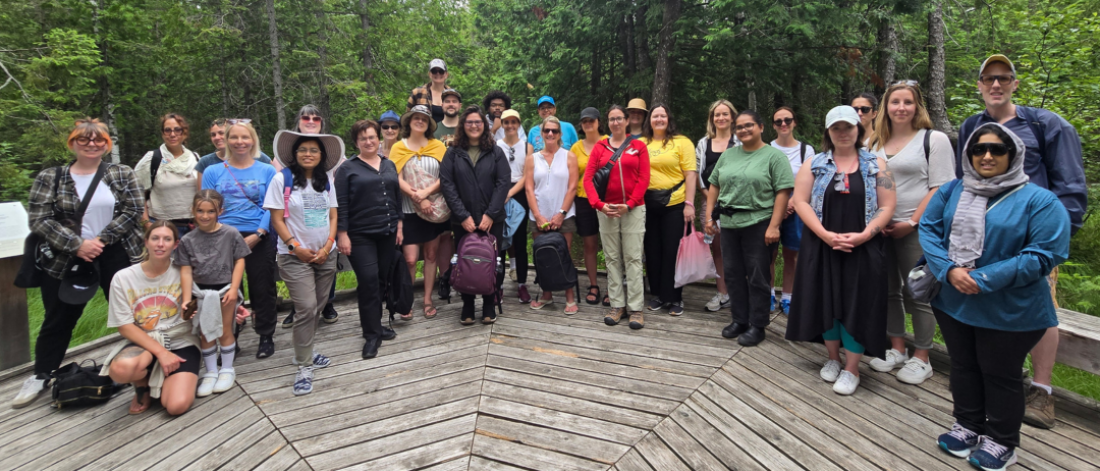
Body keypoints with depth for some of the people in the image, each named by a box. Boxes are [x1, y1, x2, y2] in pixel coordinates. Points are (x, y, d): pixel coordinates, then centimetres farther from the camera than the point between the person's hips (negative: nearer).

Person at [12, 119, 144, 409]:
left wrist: (100, 240, -14)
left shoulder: (123, 175, 3)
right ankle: (40, 377, 26)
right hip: (65, 260, 1)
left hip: (115, 255, 0)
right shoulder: (50, 178, 2)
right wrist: (77, 245, -16)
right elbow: (39, 219, -5)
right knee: (59, 320, 10)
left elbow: (133, 211, -6)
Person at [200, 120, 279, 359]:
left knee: (262, 289, 6)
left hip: (260, 240, -1)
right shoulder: (213, 172, 7)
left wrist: (257, 235, -13)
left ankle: (266, 337, 20)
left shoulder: (267, 171, 3)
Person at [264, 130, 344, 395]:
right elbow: (277, 219, -5)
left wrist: (328, 246, -4)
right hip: (295, 256, -4)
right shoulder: (282, 179, -4)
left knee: (318, 307, 9)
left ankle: (305, 350, 29)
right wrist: (296, 247, -12)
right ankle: (303, 368, -2)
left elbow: (333, 216, 8)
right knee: (306, 309, -12)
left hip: (325, 254, 5)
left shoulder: (326, 181, 8)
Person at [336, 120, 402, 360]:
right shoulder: (348, 169, -2)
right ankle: (372, 334, 2)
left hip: (387, 233, 5)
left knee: (381, 281, 9)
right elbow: (341, 205, -6)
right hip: (360, 236, -4)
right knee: (368, 282, -8)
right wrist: (342, 234, -11)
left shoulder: (389, 165, 13)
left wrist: (399, 225, 9)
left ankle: (375, 325, 23)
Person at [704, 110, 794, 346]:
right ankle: (739, 320, 25)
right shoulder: (728, 155, 13)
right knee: (733, 274, 11)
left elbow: (783, 192, -10)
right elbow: (714, 186, 15)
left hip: (759, 224, -5)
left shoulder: (774, 155, -3)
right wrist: (709, 216, 7)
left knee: (757, 277, 1)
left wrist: (774, 226, -17)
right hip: (729, 224, 5)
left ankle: (757, 326, 13)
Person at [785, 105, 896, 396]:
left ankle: (852, 369, 13)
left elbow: (887, 206, 0)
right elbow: (801, 201, -3)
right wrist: (826, 235, -14)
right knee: (826, 300, 6)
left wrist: (863, 235, -15)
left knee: (857, 304, 0)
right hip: (822, 248, 1)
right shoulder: (815, 164, 5)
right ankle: (833, 358, 25)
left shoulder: (875, 165, 4)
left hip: (862, 249, -1)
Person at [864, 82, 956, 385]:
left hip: (915, 231, -5)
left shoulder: (934, 140, -2)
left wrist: (912, 223, -14)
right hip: (881, 229, 5)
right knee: (889, 290, 10)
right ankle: (897, 350, 23)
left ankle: (921, 359, 12)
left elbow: (940, 188, -8)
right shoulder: (876, 143, 12)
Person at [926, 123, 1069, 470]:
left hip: (1008, 310, -4)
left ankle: (1001, 441, 30)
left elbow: (1045, 254, -18)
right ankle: (967, 426, 38)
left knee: (1000, 374, 11)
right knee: (963, 366, 19)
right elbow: (928, 229, -1)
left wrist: (983, 280, -23)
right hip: (953, 302, 4)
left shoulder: (1039, 200, -11)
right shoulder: (951, 192, 4)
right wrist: (949, 270, -18)